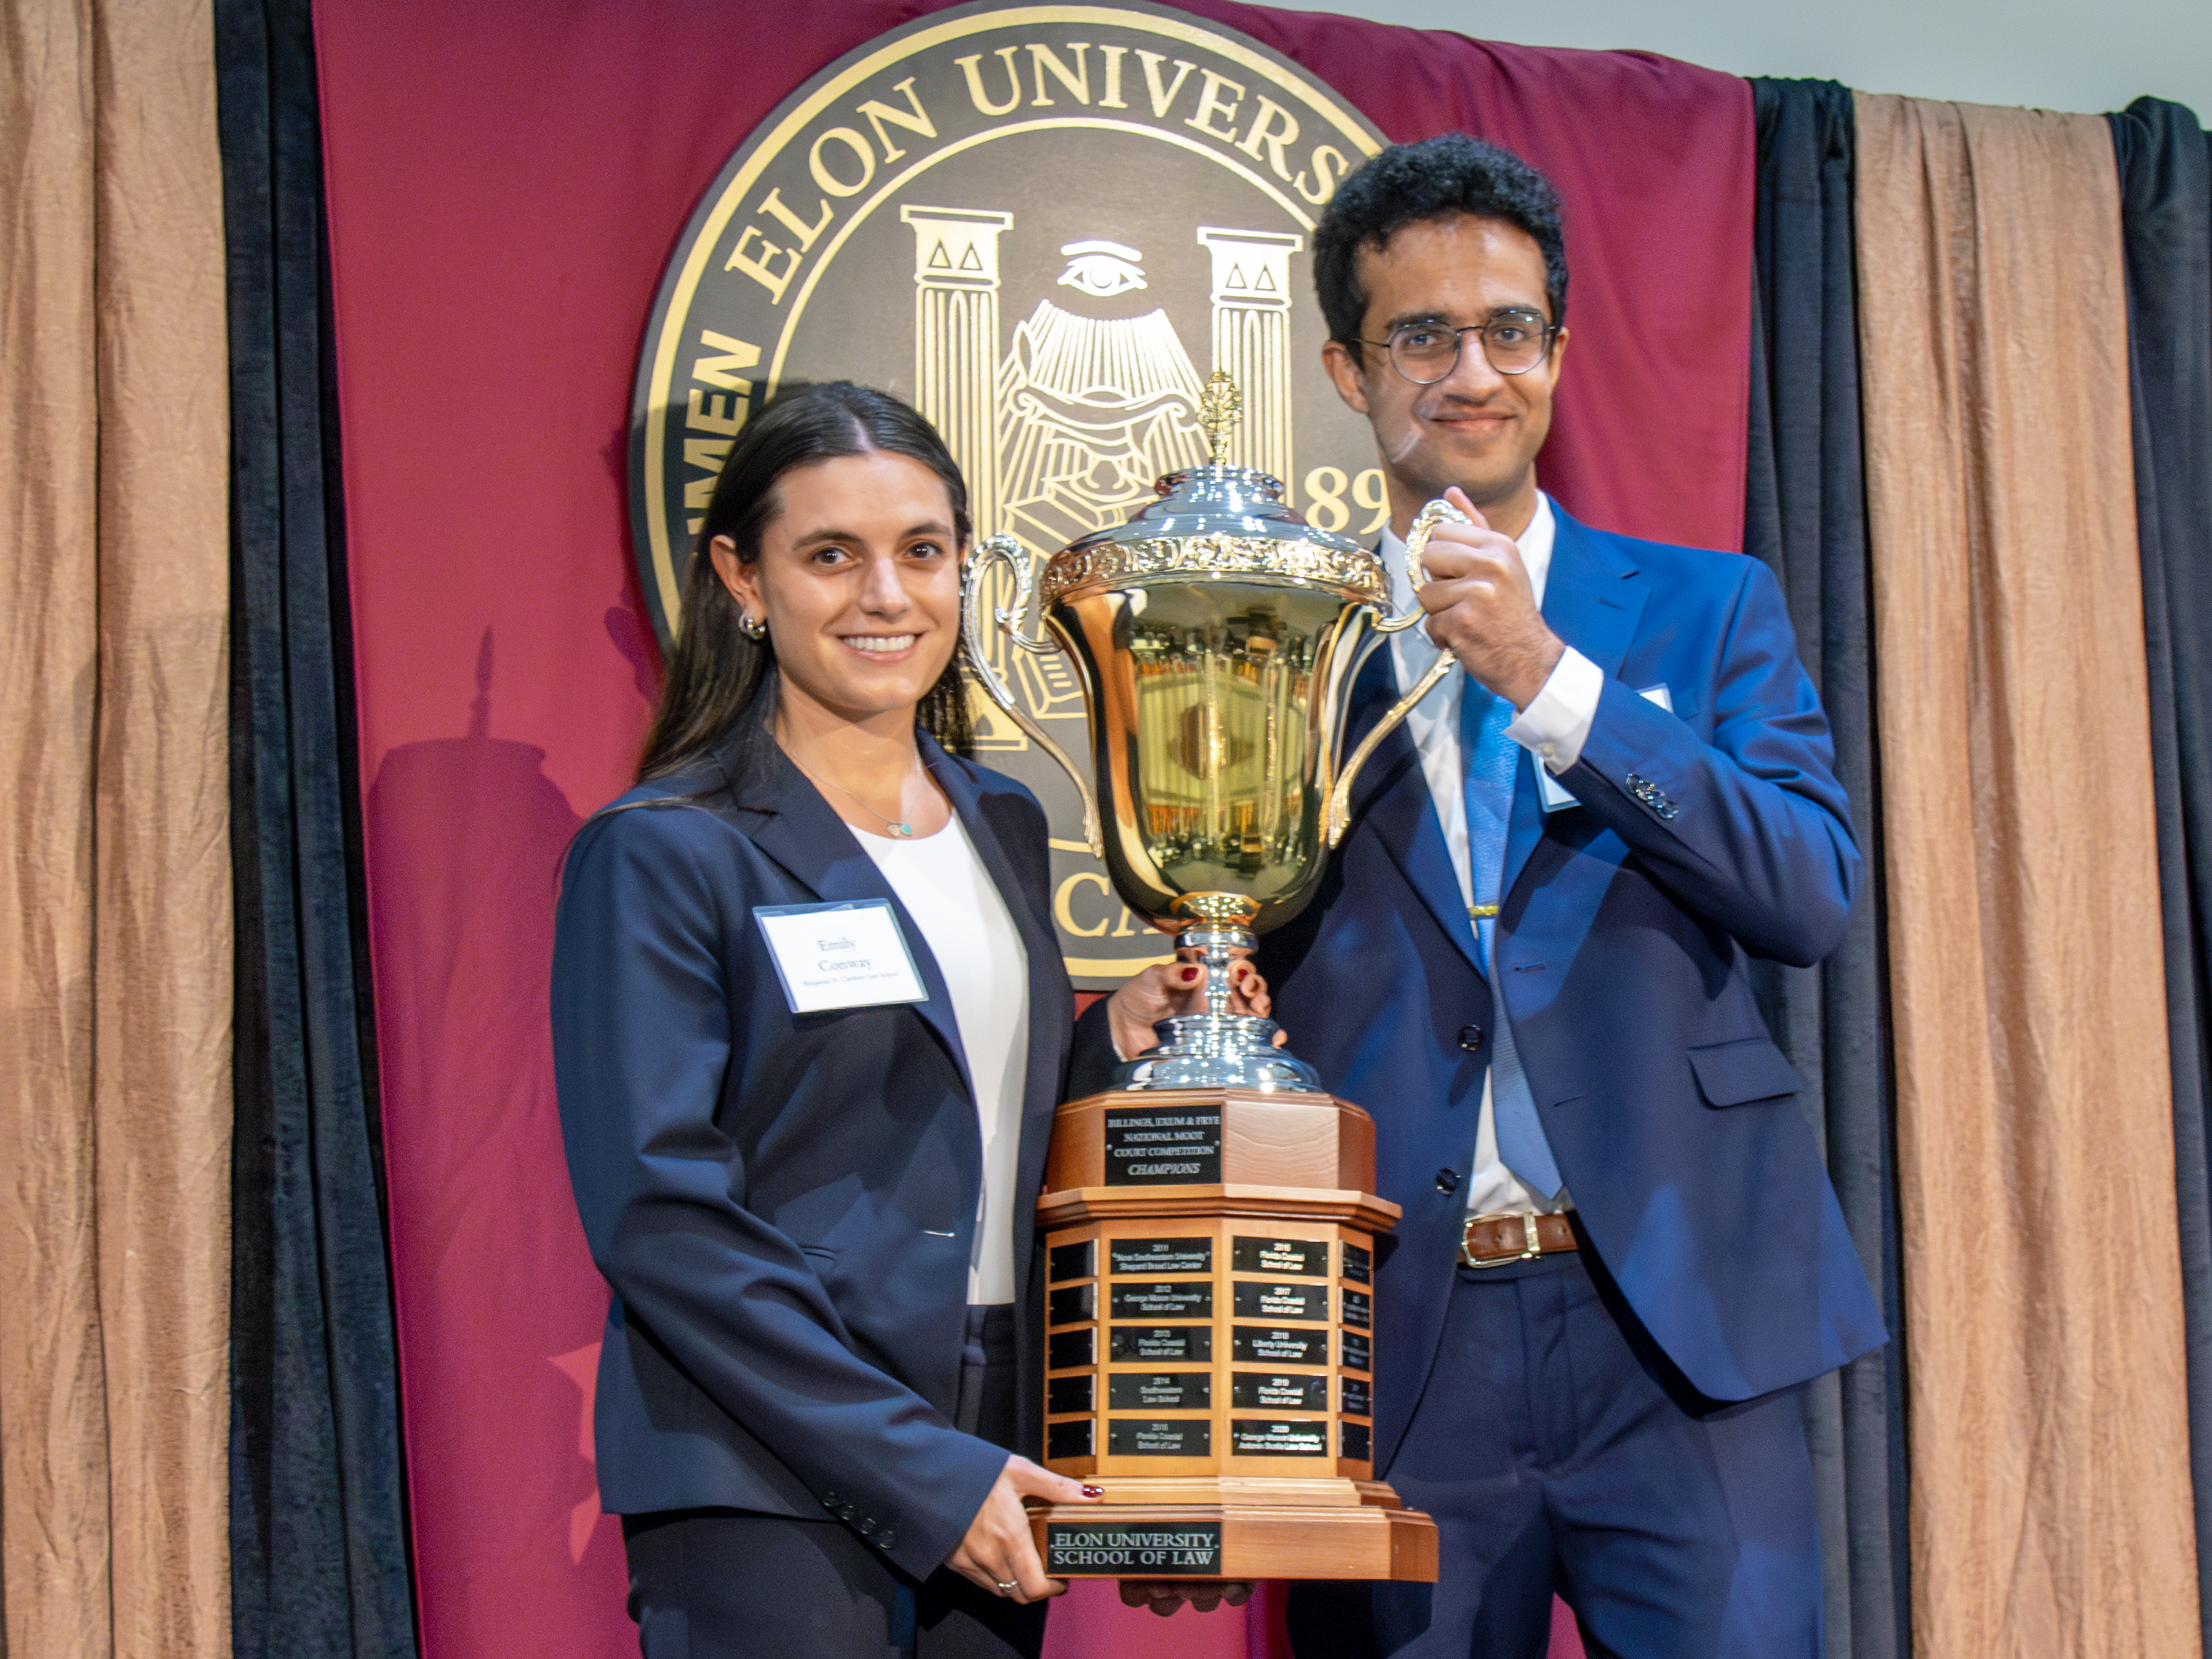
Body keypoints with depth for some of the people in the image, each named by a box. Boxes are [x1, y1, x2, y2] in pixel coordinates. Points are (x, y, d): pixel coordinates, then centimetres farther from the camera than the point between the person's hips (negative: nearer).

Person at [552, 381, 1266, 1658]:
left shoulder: (1003, 826, 13)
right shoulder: (662, 855, -7)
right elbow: (661, 1216, -13)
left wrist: (1113, 1048, 2)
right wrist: (916, 1470, -16)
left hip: (984, 1481, 6)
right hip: (769, 1501, -6)